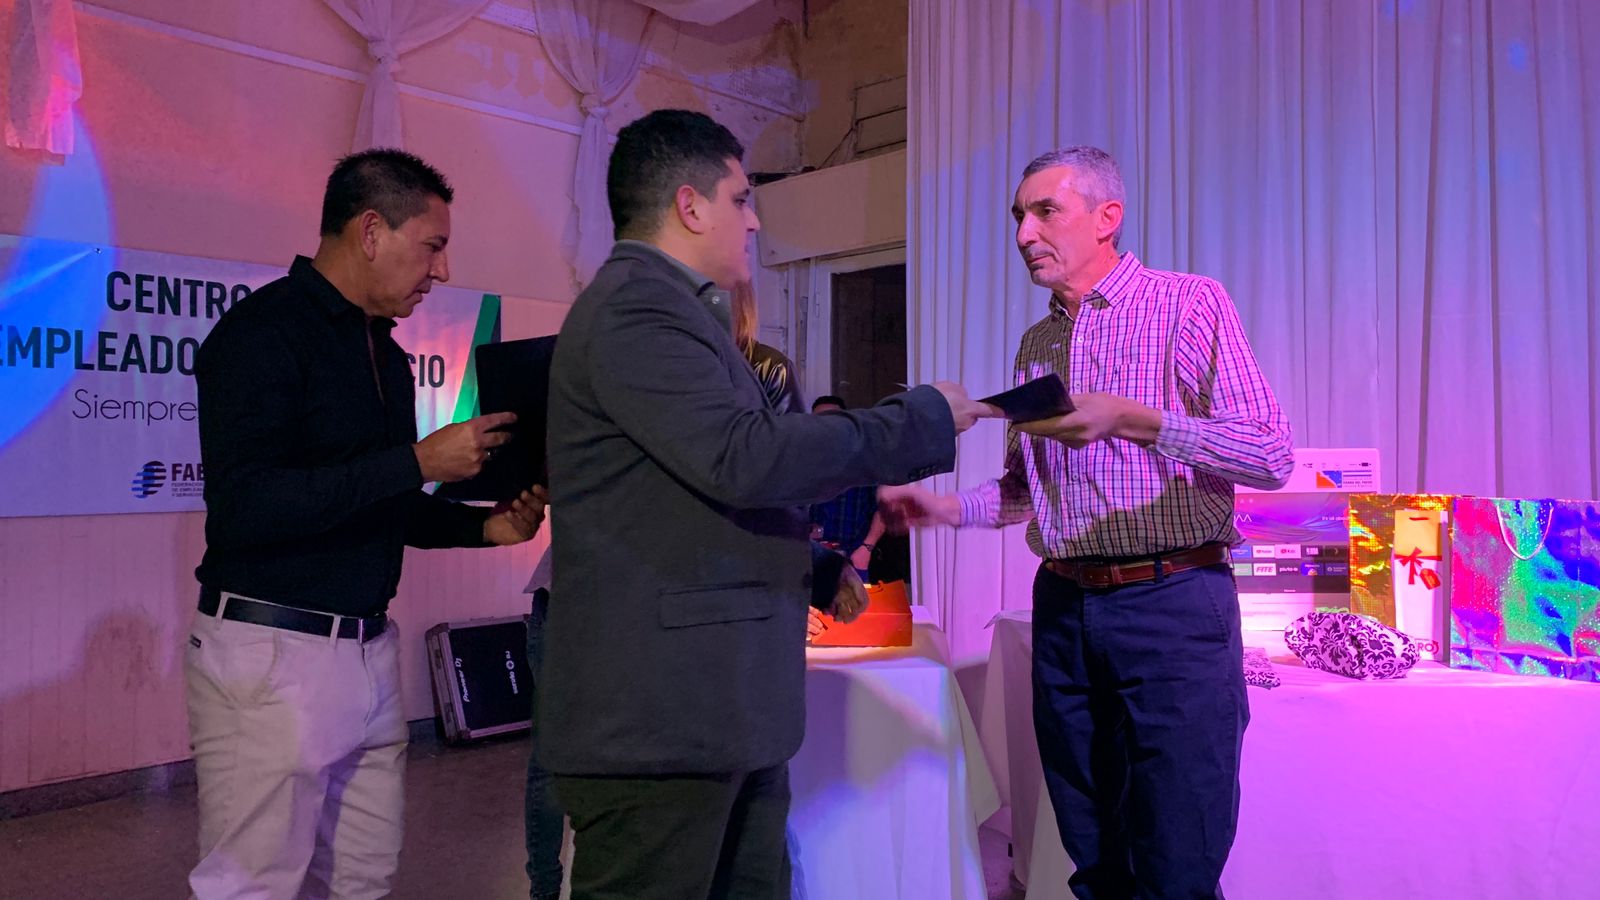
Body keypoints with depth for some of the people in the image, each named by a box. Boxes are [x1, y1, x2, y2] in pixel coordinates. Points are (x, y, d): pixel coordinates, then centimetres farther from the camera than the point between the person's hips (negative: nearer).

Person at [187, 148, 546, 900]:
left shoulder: (384, 352, 14)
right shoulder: (264, 331, -12)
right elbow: (242, 507, -24)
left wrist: (485, 526, 5)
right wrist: (418, 462, -24)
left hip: (369, 649, 8)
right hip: (272, 651, -8)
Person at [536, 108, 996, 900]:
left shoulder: (662, 306, 19)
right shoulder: (636, 306, -14)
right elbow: (743, 457, -25)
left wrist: (814, 566, 19)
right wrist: (922, 418, -15)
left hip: (715, 707, 10)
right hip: (657, 713, -10)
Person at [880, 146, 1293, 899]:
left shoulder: (1189, 303, -3)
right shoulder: (1037, 344, 15)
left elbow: (1271, 456, -9)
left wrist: (1131, 419, -17)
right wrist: (946, 507, 2)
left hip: (1170, 606, -5)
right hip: (1063, 606, 6)